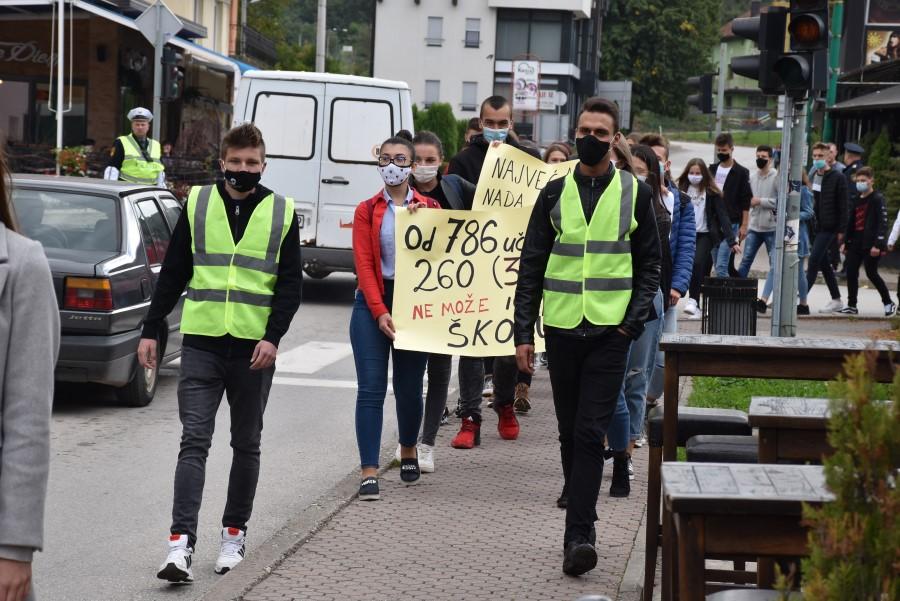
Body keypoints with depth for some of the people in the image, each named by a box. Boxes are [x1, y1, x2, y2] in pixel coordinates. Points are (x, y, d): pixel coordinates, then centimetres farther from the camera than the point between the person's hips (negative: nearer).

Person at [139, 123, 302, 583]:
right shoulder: (198, 204, 6)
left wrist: (273, 337, -11)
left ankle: (234, 533, 24)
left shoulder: (282, 213, 3)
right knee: (194, 441, -9)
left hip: (254, 348, 1)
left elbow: (290, 285, 2)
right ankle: (181, 543, -14)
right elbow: (173, 274, 10)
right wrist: (151, 331, 6)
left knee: (246, 444, 10)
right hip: (202, 342, 0)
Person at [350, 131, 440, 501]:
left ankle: (408, 451, 35)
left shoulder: (429, 208, 7)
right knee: (371, 387, -8)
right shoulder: (367, 211, 4)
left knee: (410, 387, 9)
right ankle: (369, 473, -8)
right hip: (372, 303, -1)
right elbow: (364, 264, -4)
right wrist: (380, 312, -14)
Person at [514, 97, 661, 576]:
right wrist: (523, 333, 1)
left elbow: (649, 265, 8)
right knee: (570, 432, 11)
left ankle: (578, 535, -14)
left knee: (590, 432, -10)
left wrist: (634, 321, -6)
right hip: (561, 328, 3)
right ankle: (581, 512, 23)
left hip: (610, 331, -3)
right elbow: (531, 267, 7)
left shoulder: (635, 194, 4)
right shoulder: (555, 193, 7)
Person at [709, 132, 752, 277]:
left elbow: (745, 202, -3)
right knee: (718, 266, 7)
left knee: (721, 266, -13)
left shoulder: (741, 172, -1)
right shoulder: (712, 170, 13)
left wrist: (744, 225, -9)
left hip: (730, 223, -5)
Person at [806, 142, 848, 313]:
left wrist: (842, 230, -11)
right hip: (813, 226, 7)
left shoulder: (838, 178, -6)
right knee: (824, 264, 11)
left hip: (828, 227, -7)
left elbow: (843, 207, -7)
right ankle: (836, 300, 21)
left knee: (814, 261, -13)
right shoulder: (811, 177, 12)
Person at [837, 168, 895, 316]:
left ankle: (888, 303, 10)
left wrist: (878, 244, -21)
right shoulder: (855, 199, 14)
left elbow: (883, 223, -14)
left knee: (871, 273, -5)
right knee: (851, 273, 1)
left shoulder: (878, 199, -8)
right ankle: (851, 306, 7)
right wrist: (846, 242, 17)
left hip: (870, 244, -7)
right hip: (856, 242, 7)